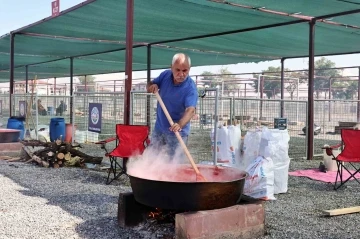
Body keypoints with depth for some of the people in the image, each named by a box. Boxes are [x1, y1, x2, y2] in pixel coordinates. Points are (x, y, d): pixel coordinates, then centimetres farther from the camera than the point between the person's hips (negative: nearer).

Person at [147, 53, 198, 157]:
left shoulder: (190, 87, -22)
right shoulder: (165, 75, -5)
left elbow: (190, 110, -34)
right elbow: (149, 86, 9)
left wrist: (180, 124, -53)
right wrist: (152, 86, -17)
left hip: (176, 132, -5)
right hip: (159, 127, 6)